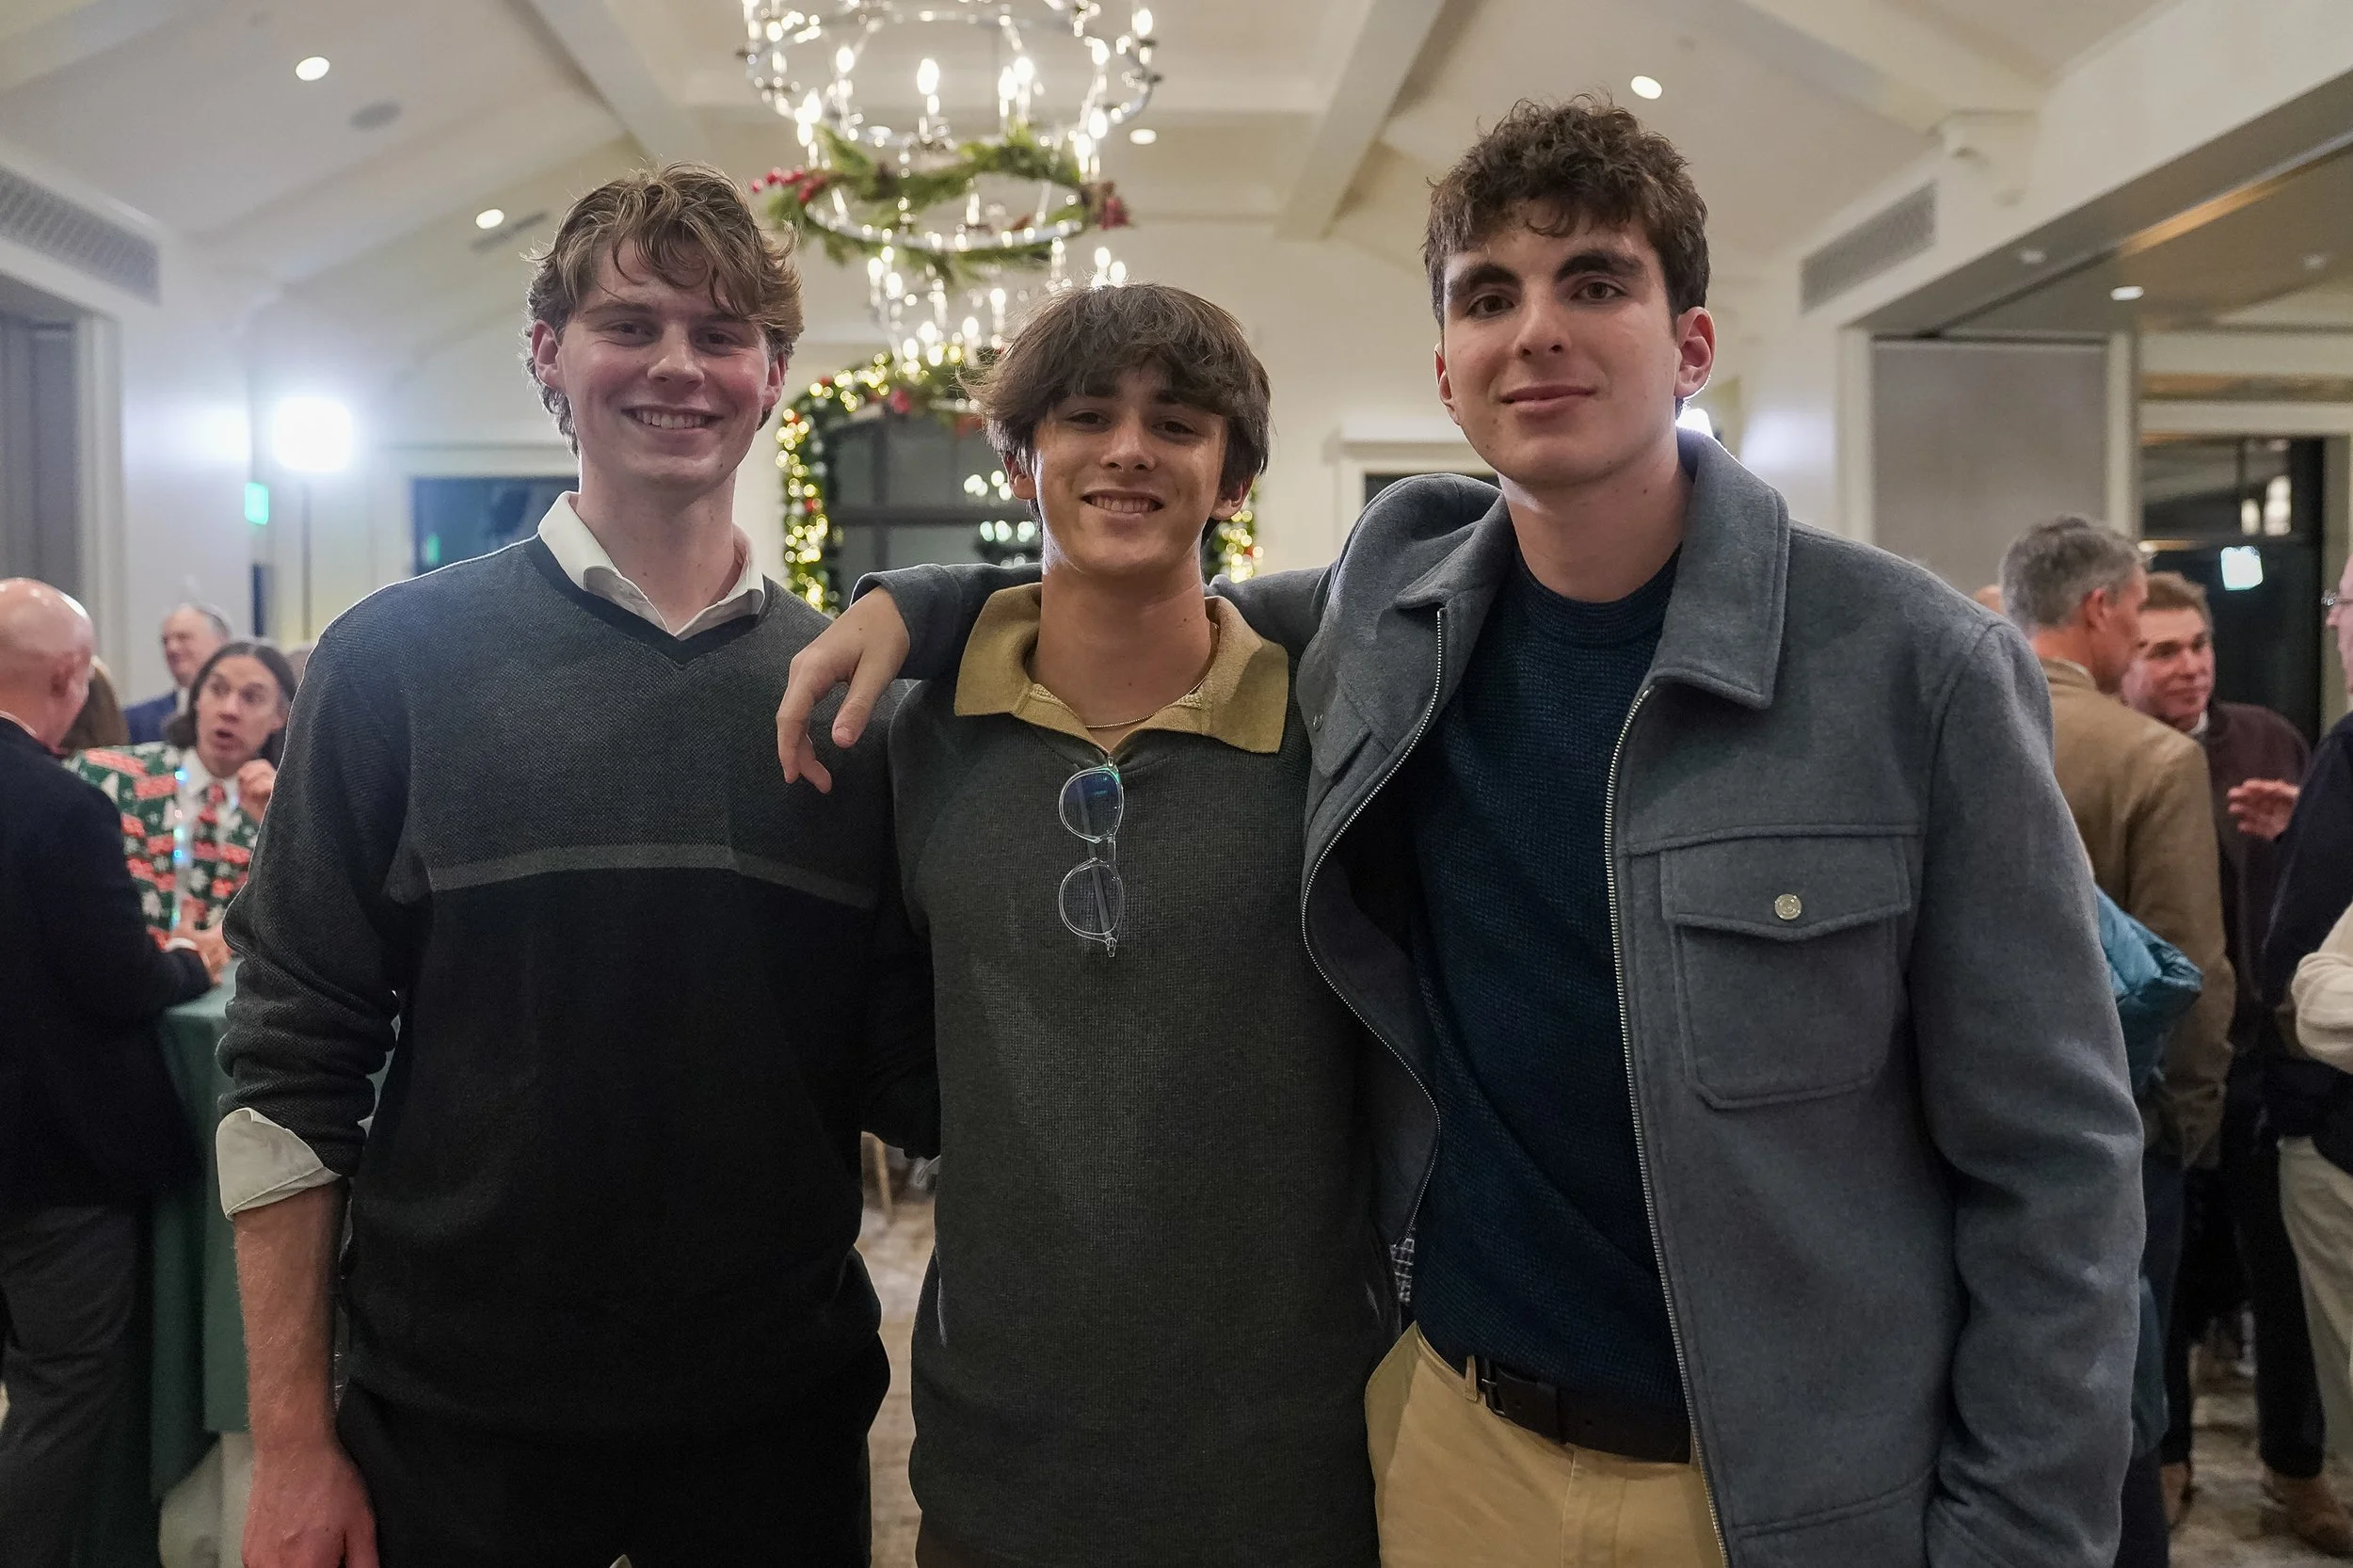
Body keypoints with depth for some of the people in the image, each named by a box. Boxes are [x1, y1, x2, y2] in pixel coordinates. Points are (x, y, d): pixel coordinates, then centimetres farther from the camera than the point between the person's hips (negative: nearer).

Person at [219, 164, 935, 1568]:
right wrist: (293, 1438, -5)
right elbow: (294, 1067, -3)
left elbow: (910, 1075, 2)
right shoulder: (404, 659, -4)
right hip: (454, 1411, -1)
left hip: (780, 1404, 2)